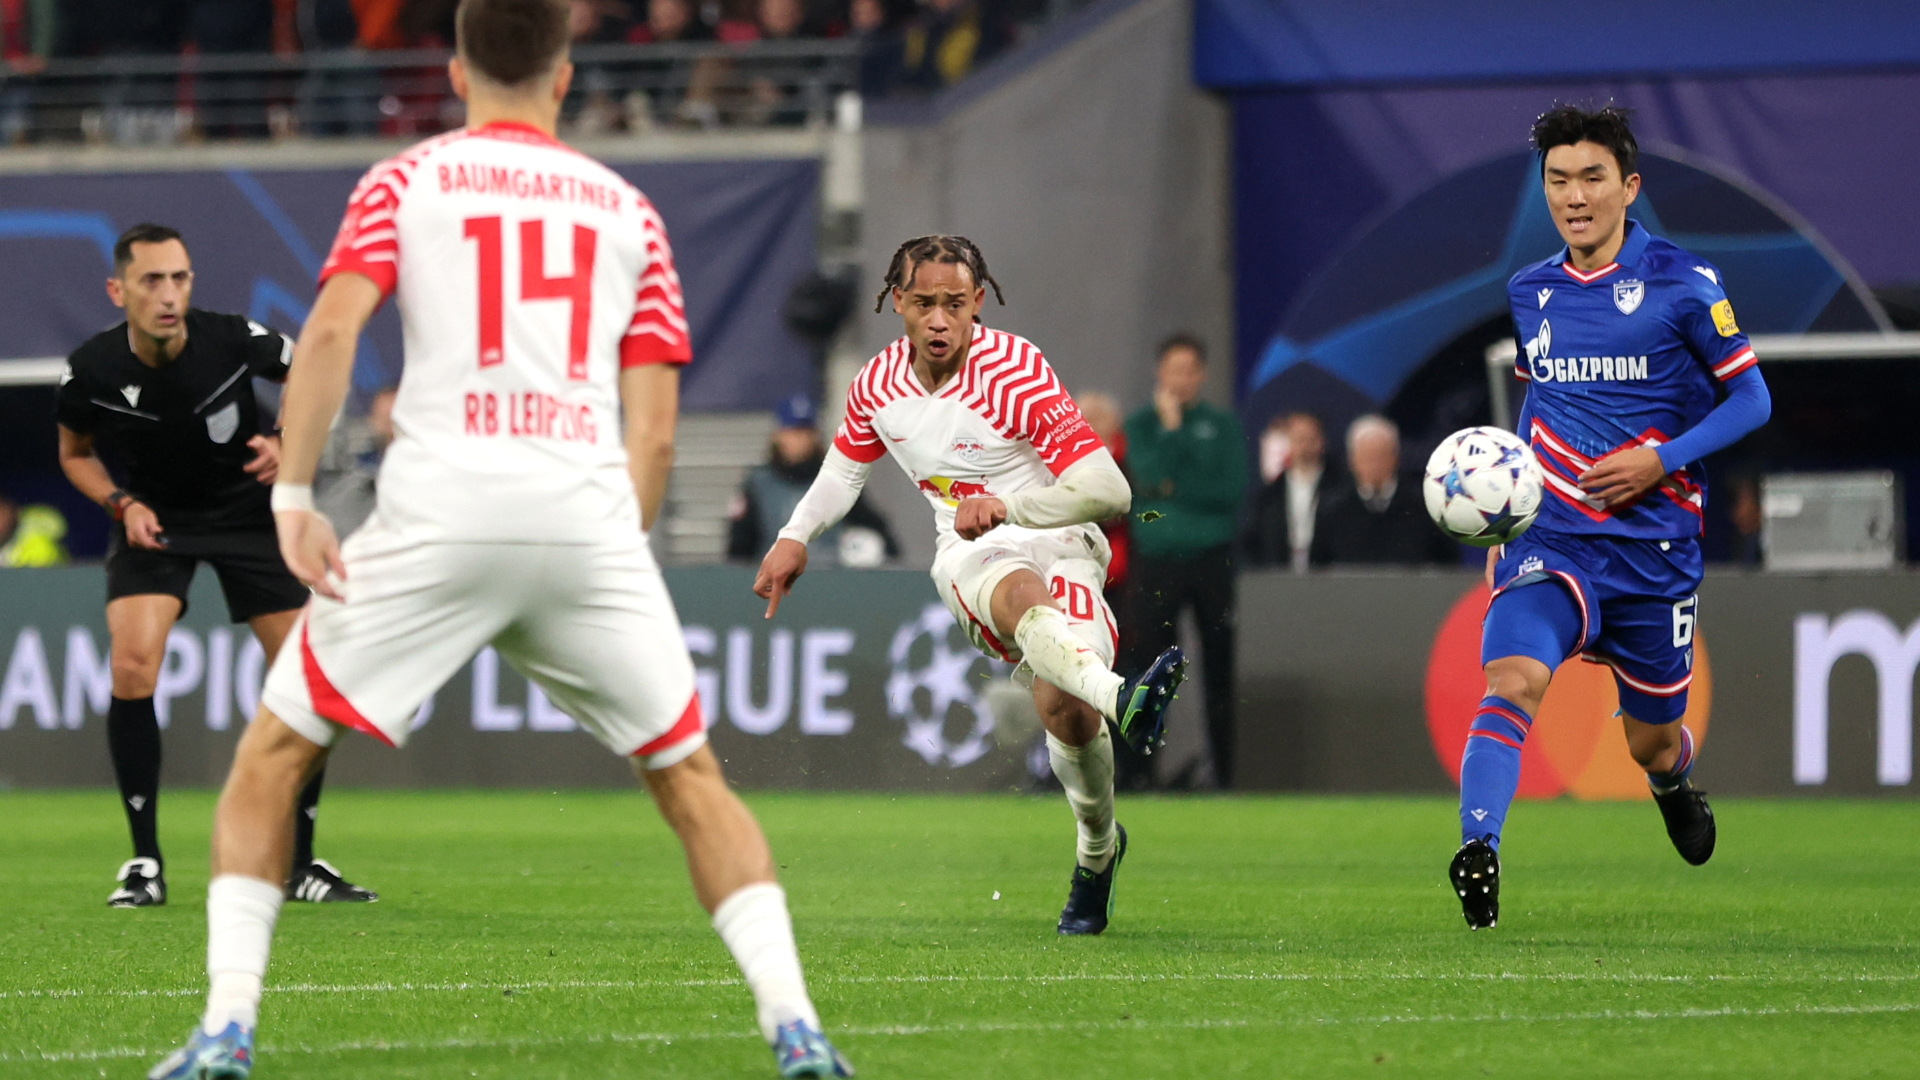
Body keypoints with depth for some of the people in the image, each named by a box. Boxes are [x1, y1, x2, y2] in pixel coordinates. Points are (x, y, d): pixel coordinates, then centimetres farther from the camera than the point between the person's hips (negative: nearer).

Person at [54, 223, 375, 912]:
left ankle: (299, 863, 12)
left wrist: (288, 440, -19)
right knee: (133, 663, -23)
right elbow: (75, 453, 2)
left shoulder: (232, 340, -23)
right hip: (154, 519, -1)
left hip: (249, 511, 1)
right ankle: (145, 861, -10)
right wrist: (121, 504, -15)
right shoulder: (90, 371, -20)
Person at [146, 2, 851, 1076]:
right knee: (691, 776, 15)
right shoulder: (627, 211, 18)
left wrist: (293, 496, -6)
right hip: (590, 517, 2)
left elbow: (333, 326, -6)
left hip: (440, 510, -2)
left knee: (272, 757, 11)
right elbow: (655, 432, 11)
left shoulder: (405, 182, 12)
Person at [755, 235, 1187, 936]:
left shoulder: (1015, 371, -14)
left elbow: (1109, 492, -18)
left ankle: (1097, 847, 0)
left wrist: (1008, 505, -29)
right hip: (970, 558, 2)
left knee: (1063, 707, -28)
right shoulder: (878, 385, 3)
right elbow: (845, 465, 28)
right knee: (1022, 594, -38)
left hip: (1059, 542, -2)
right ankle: (1119, 699, -68)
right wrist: (795, 537, 19)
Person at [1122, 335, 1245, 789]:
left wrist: (1175, 487, -8)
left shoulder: (1222, 425, 7)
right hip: (1156, 560, 0)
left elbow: (1231, 489, -3)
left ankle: (1225, 765, 2)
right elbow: (1151, 475, -8)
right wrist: (1171, 424, -8)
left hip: (1212, 559, 0)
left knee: (1220, 666, -1)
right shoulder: (1142, 424, 8)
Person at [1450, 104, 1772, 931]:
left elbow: (1752, 399, -3)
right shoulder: (1530, 293, 7)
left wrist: (1661, 460, -16)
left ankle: (1675, 783, 50)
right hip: (1550, 540, 2)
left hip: (1654, 545, -2)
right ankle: (1478, 855, -37)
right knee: (1512, 680, -27)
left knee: (1652, 739, 13)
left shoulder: (1682, 283, -6)